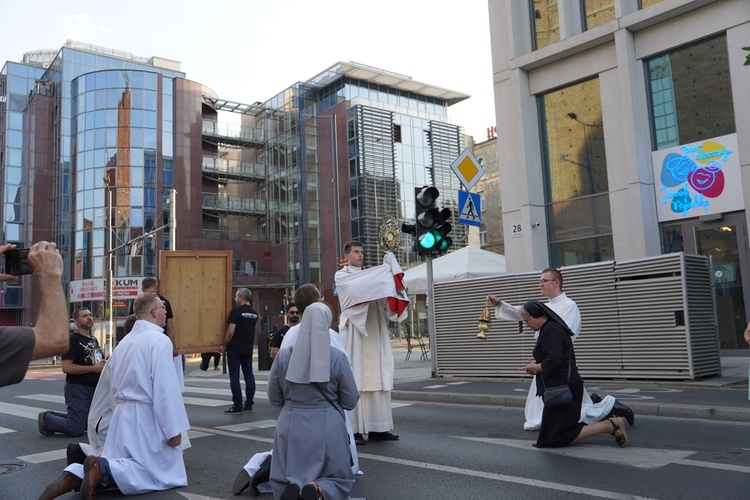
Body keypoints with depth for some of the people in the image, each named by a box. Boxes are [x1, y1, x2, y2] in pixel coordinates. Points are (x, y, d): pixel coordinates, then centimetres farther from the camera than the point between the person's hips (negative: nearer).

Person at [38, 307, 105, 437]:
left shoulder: (94, 340, 16)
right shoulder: (72, 339, -11)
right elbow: (67, 368, -21)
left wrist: (104, 365, 6)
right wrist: (94, 368, -20)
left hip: (94, 388, 8)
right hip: (78, 388, -8)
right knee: (75, 430, -7)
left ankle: (53, 416, 30)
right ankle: (46, 419, 16)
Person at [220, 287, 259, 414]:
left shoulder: (236, 311, -11)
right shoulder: (254, 313, 11)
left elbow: (231, 331, -16)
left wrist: (224, 346, -7)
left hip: (235, 349, -6)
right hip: (248, 349, 7)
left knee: (234, 377, -2)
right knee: (249, 376, 9)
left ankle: (237, 406, -1)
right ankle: (248, 405, 13)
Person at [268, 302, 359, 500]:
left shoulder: (284, 356, -5)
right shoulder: (337, 357, -11)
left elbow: (274, 398, 4)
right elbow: (351, 400, -4)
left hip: (291, 427, 2)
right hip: (326, 427, -2)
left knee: (285, 480, 19)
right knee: (337, 479, 15)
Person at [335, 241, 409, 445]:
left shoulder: (369, 276, 21)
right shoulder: (341, 276, 4)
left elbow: (384, 298, 7)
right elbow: (357, 287, -17)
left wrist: (391, 272, -7)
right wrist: (384, 269, -14)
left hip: (374, 332, 6)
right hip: (354, 332, -6)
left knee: (377, 377, 3)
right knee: (354, 378, -6)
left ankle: (377, 428, 8)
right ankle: (353, 429, -2)